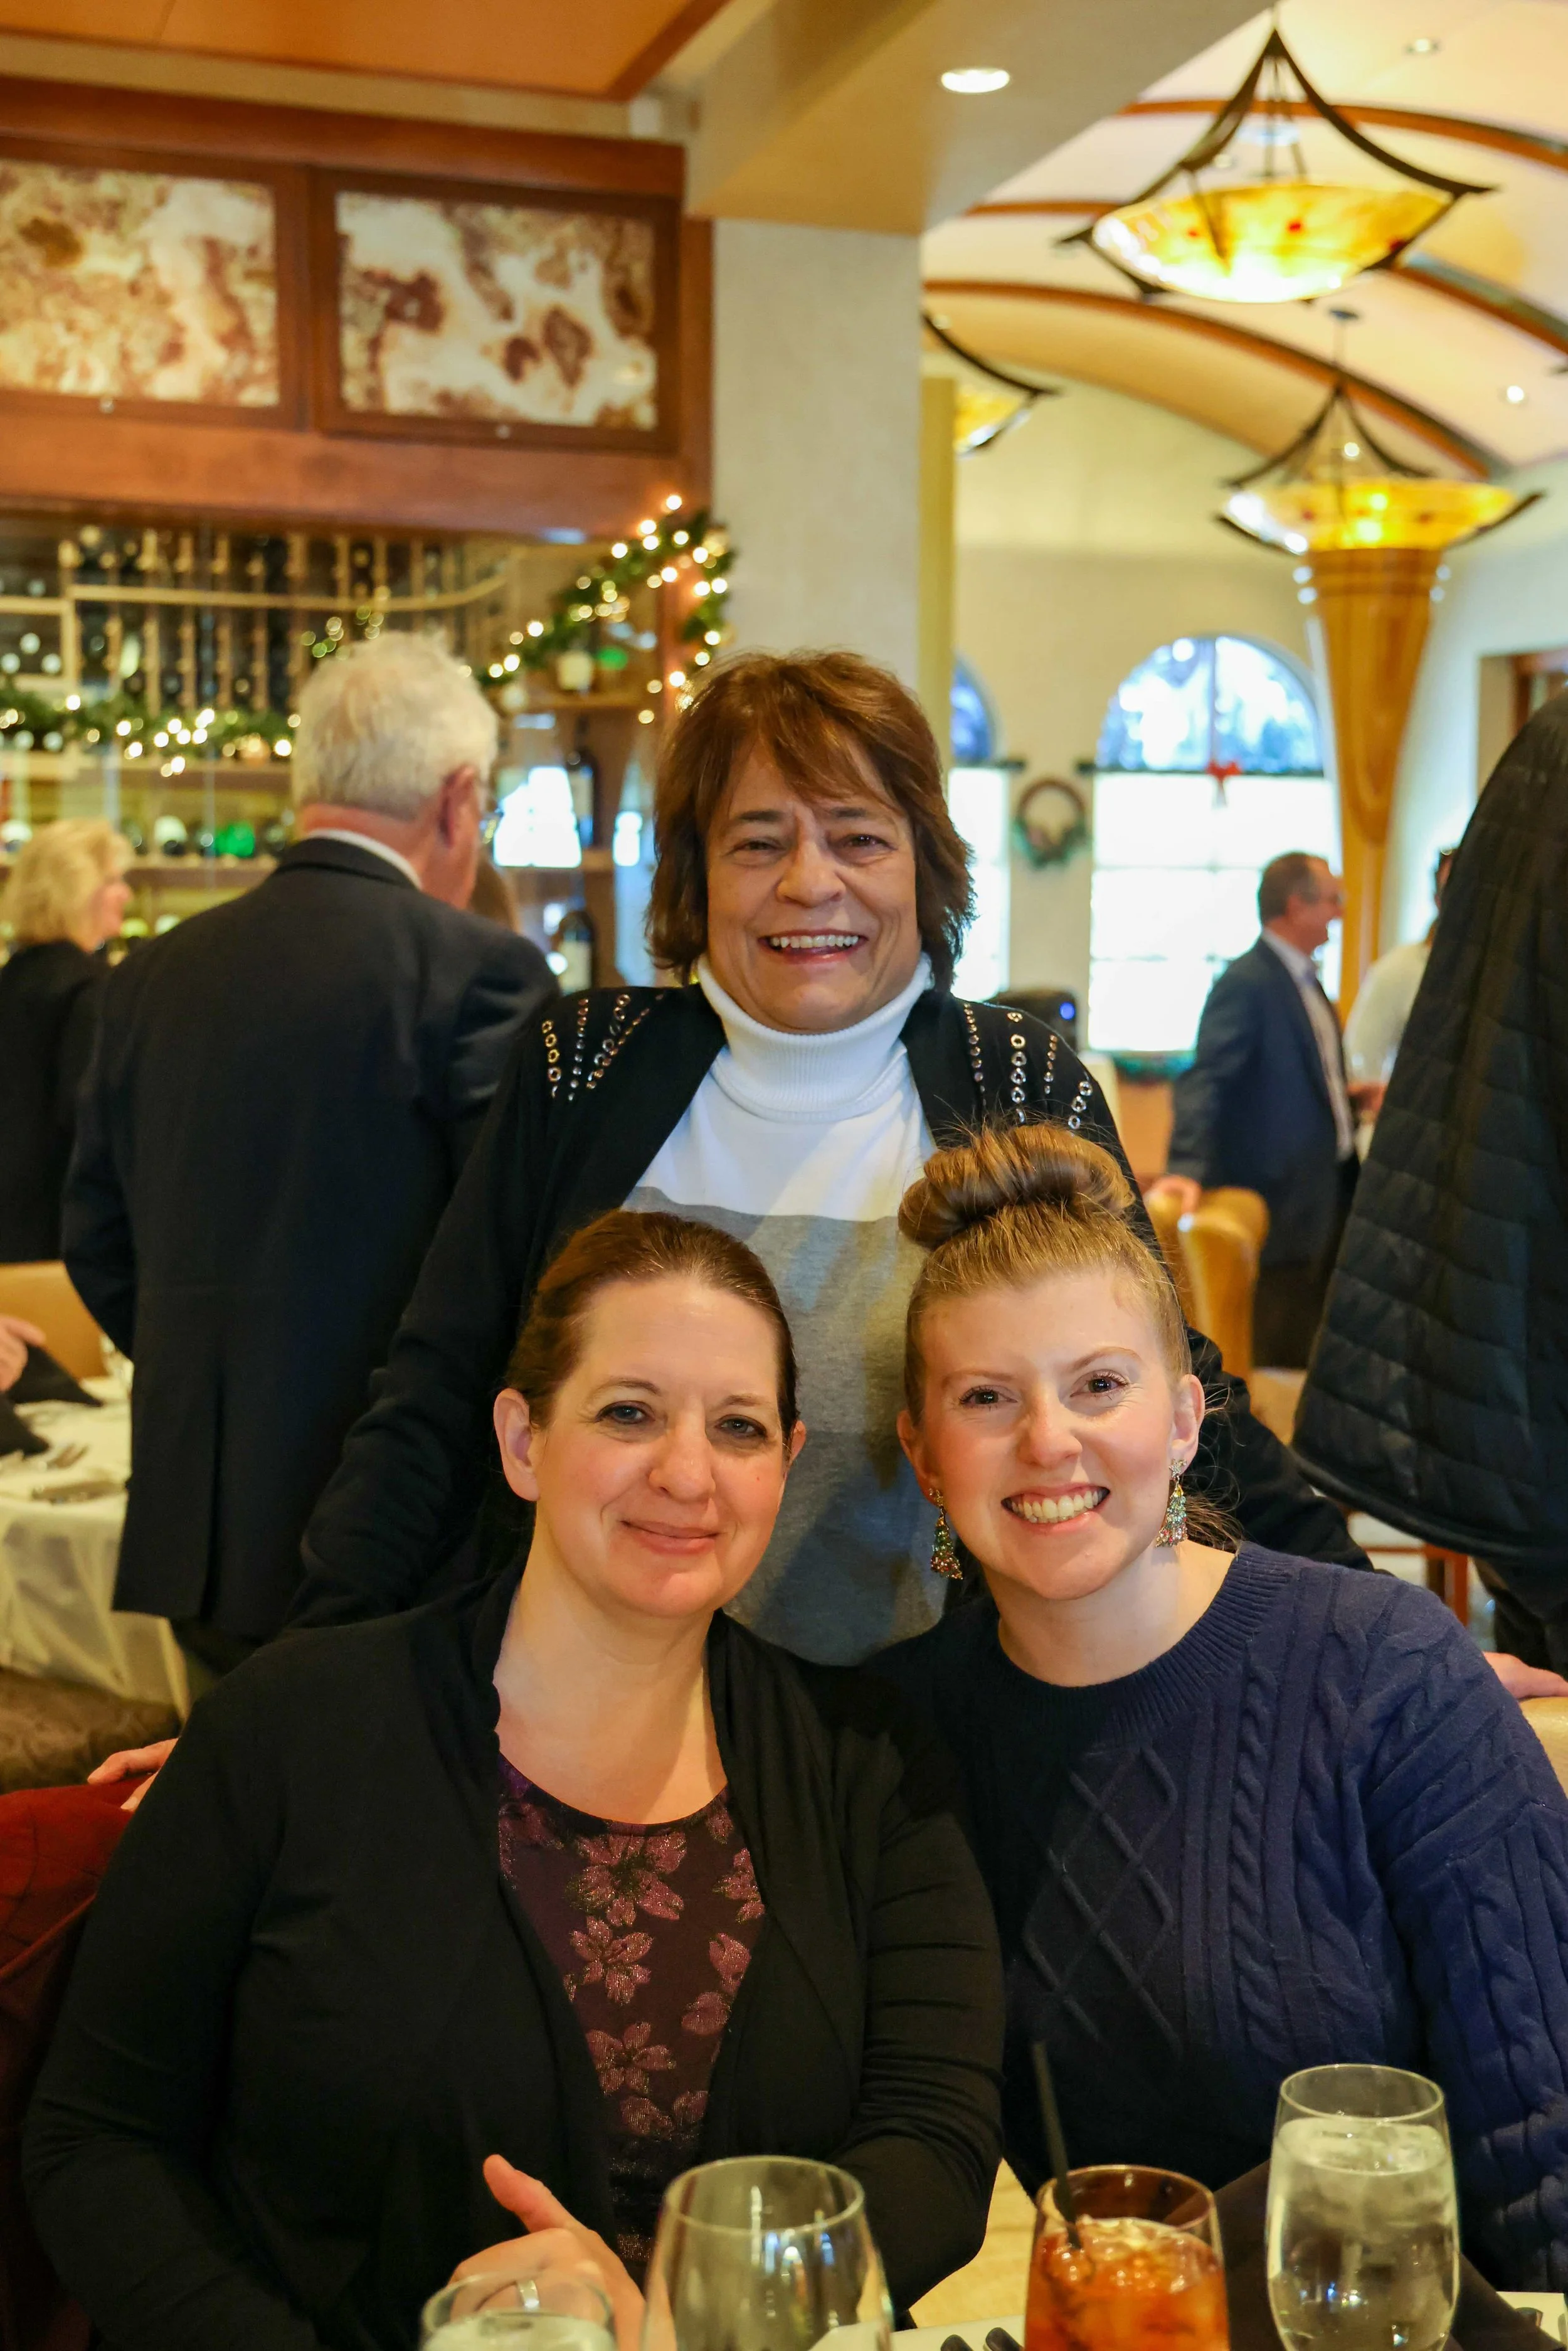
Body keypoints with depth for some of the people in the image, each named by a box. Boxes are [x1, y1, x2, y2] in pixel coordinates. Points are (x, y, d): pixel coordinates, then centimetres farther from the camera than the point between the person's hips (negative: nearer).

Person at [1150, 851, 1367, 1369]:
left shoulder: (1304, 979, 14)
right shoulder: (1246, 983, -15)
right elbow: (1205, 1080, -25)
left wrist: (1348, 1099, 12)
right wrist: (1189, 1167, -35)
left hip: (1328, 1196, 9)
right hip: (1282, 1204, -9)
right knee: (1284, 1360, -4)